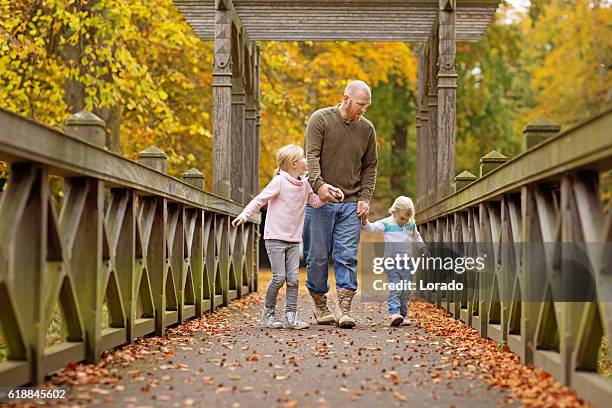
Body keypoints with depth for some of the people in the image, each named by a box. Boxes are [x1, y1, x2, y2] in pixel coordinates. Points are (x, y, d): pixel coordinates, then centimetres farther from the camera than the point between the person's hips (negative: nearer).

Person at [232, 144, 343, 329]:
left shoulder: (305, 184, 9)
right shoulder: (279, 182, -10)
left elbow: (315, 202, 20)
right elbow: (260, 200, -10)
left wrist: (329, 193, 4)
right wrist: (244, 215, -19)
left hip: (294, 240, 6)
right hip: (275, 238, -6)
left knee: (293, 279, -1)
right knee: (279, 277, -7)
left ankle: (291, 316, 4)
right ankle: (269, 312, 11)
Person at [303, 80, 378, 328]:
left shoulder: (367, 129, 10)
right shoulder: (320, 119, -2)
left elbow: (370, 167, 15)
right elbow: (311, 156, -11)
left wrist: (365, 198, 3)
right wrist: (319, 184, -26)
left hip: (350, 204, 3)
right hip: (320, 200, -3)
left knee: (347, 257, -5)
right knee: (318, 256, 3)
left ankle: (345, 310, -6)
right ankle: (320, 306, 16)